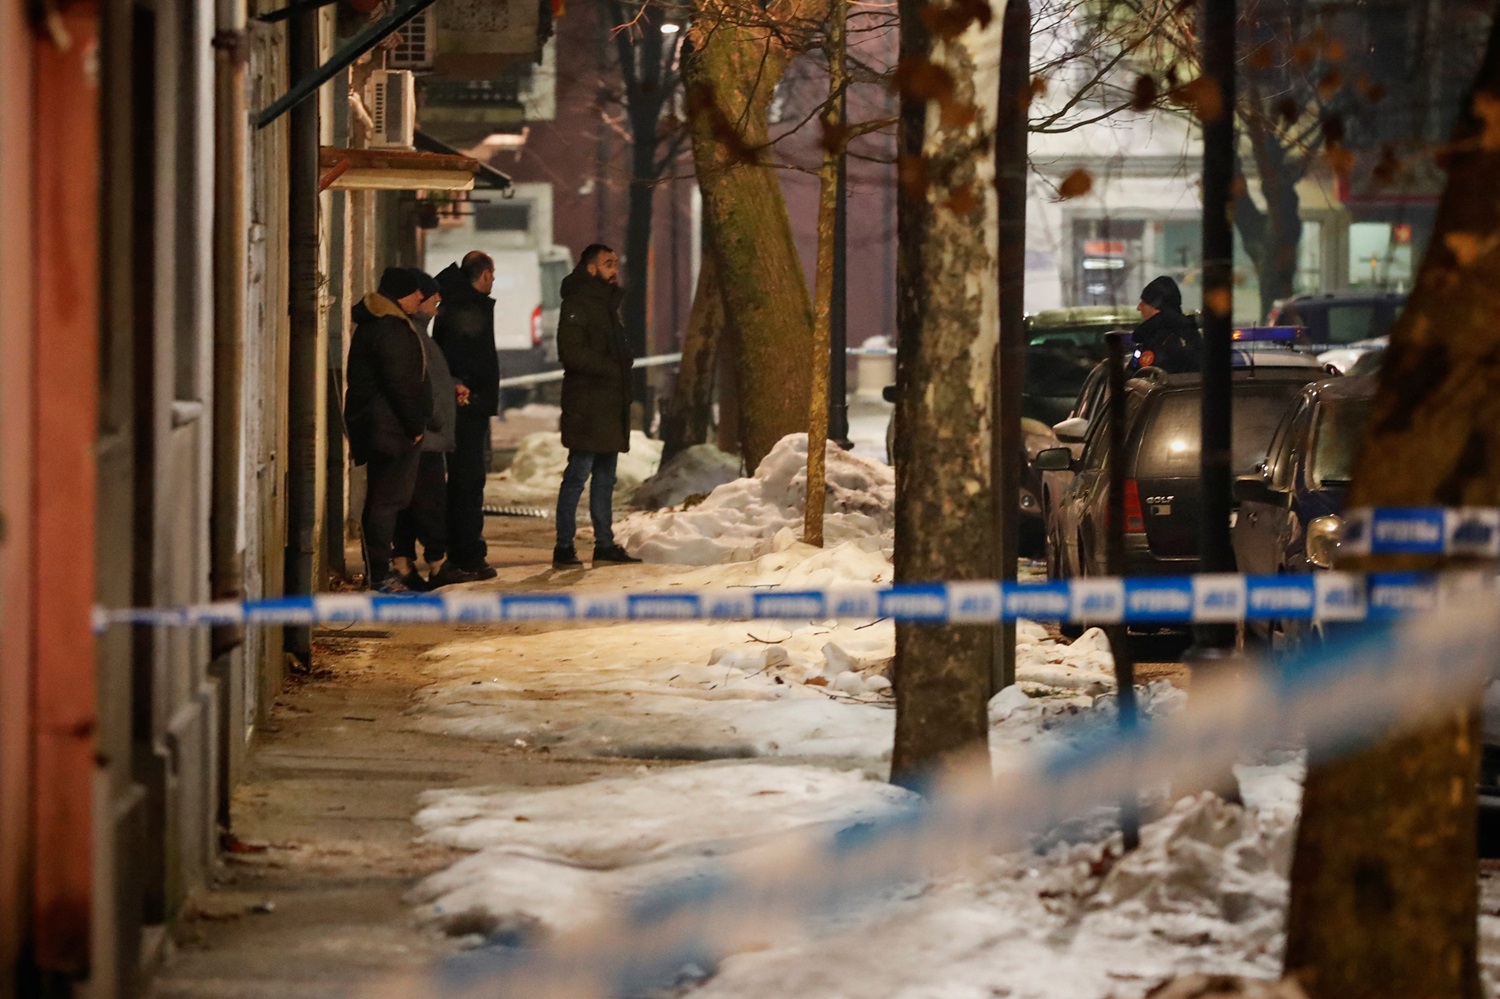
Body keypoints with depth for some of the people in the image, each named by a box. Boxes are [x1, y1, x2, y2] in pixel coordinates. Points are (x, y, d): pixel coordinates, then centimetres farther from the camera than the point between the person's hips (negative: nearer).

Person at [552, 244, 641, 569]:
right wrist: (610, 368, -15)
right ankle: (564, 548, -8)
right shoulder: (577, 304, -10)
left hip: (610, 408, 9)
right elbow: (571, 353, -19)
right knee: (578, 474, -9)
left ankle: (605, 544, 19)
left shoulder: (608, 304, 19)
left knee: (605, 477, 13)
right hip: (586, 406, -9)